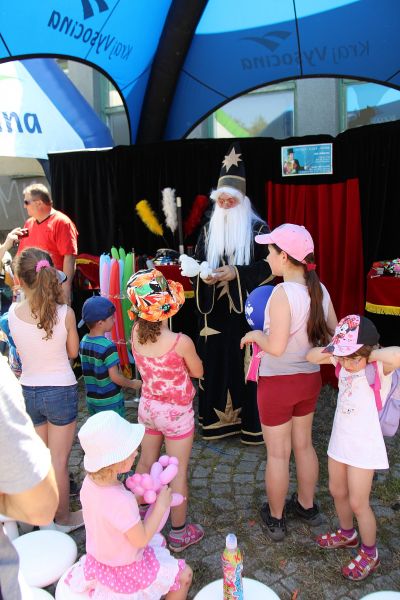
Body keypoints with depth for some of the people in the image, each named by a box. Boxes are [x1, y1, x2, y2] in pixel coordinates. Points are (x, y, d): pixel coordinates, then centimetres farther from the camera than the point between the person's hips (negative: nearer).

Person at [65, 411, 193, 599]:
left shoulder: (89, 481, -16)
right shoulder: (121, 501, -40)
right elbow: (141, 539, -26)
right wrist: (160, 505, -19)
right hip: (124, 568, -8)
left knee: (158, 541, 30)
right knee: (184, 575, 6)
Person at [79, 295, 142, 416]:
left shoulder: (83, 342, 0)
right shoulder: (108, 347, -23)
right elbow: (114, 377, -21)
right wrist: (132, 384, -6)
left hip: (91, 399, 7)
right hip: (110, 402, -7)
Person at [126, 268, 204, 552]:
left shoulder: (135, 333, -14)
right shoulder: (181, 342, -27)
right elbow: (198, 372, -10)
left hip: (148, 407, 5)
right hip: (176, 413, -5)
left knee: (146, 463, 24)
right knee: (178, 472, 10)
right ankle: (179, 533, 25)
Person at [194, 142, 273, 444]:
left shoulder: (258, 228, -4)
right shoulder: (209, 229, 9)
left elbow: (269, 266, -7)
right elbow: (197, 262, 13)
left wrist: (237, 272, -19)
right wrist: (204, 275, -10)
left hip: (245, 309, -4)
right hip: (215, 309, 4)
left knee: (245, 361, -1)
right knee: (215, 360, 5)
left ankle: (250, 420, 11)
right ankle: (217, 417, 18)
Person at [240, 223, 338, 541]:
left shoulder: (284, 292, -25)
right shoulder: (319, 289, -4)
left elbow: (276, 347, -27)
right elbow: (334, 335, 5)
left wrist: (255, 335, -8)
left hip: (278, 383, -7)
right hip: (310, 378, 7)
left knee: (278, 453, 11)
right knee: (304, 445, 24)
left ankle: (275, 518, 29)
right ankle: (307, 505, 42)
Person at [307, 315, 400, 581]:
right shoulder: (344, 360, -6)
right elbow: (312, 356, 6)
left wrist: (372, 354, -32)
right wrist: (332, 350, -13)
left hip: (364, 445, -7)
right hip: (340, 439, 7)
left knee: (358, 503, 7)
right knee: (337, 491, 24)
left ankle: (369, 553, 33)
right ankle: (347, 534, 50)